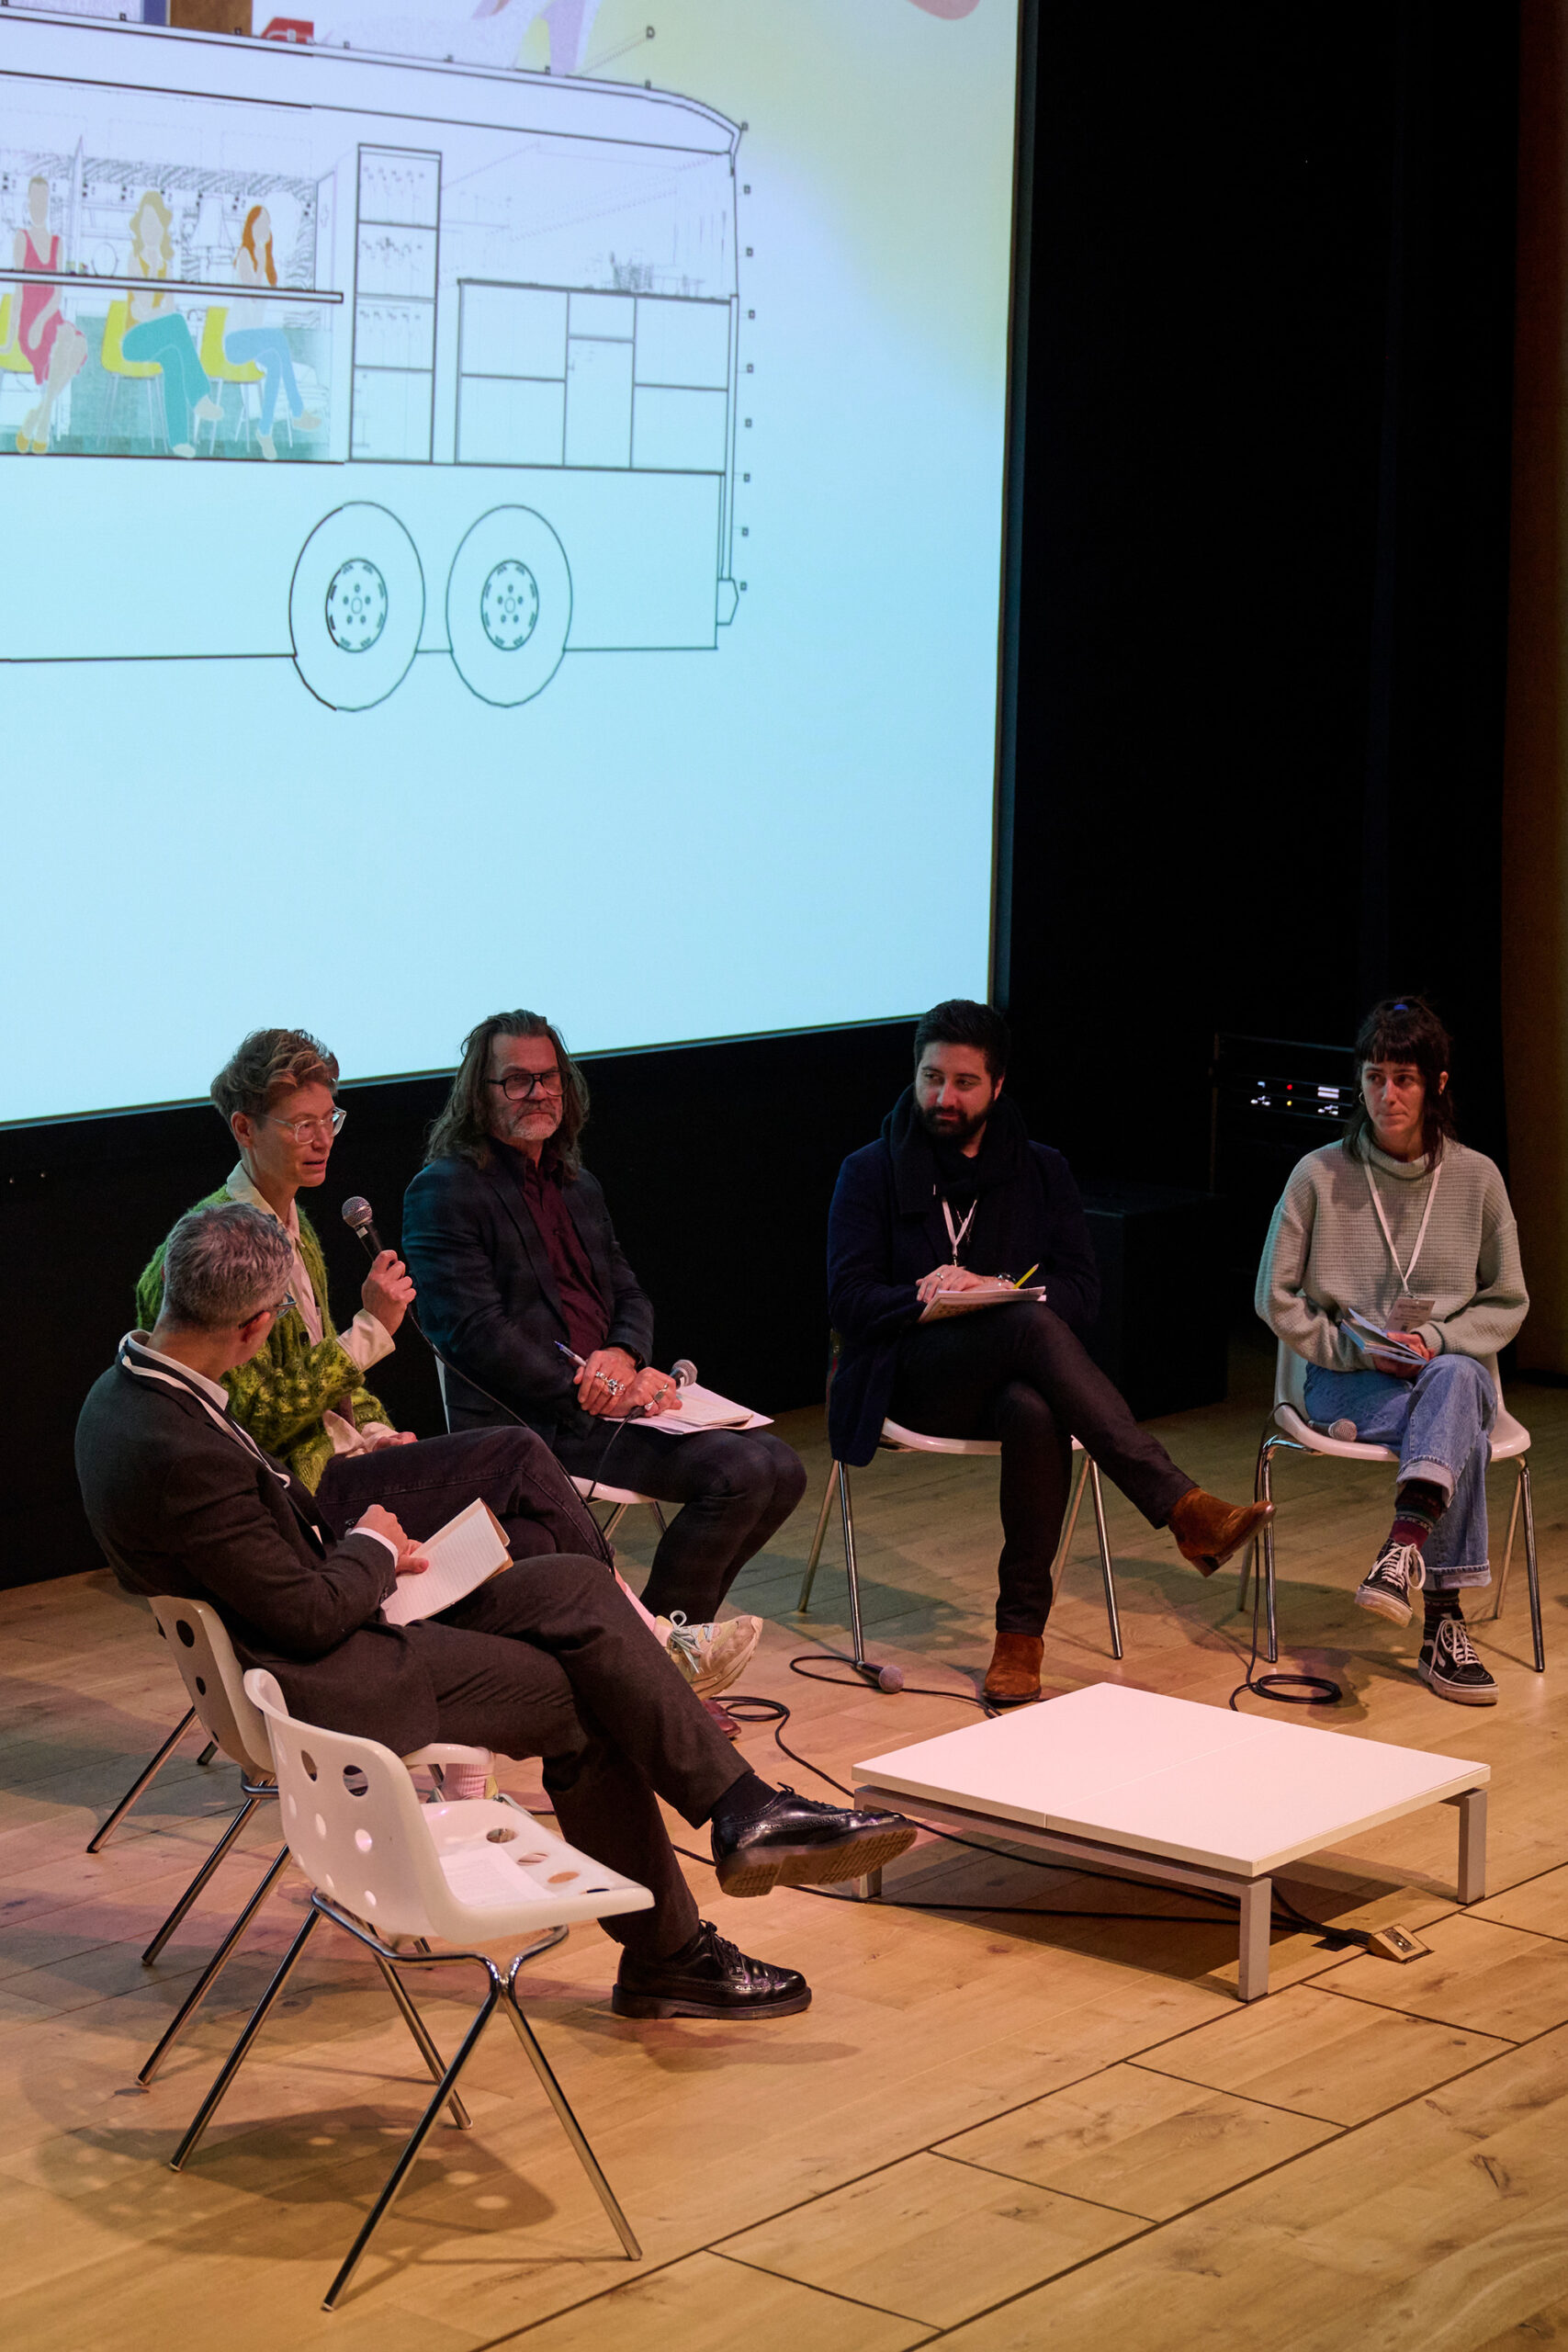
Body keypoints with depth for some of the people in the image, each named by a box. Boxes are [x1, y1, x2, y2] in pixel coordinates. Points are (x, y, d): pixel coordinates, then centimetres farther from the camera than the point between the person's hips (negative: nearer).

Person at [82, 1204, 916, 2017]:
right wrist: (369, 1549, -4)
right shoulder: (179, 1452, -30)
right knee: (582, 1700, -5)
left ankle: (743, 1813, 5)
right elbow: (312, 1616, -23)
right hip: (312, 1682, -10)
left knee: (576, 1584, 0)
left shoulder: (130, 1388, 1)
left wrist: (365, 1552, 5)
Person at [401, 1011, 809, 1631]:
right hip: (529, 1421, -9)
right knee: (740, 1471, -22)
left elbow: (629, 1295, 21)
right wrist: (602, 1393, -17)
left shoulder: (577, 1185, 21)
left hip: (613, 1393, 9)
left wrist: (621, 1355, -5)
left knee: (781, 1470, -3)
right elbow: (478, 1336, -14)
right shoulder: (444, 1191, -6)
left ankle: (667, 1627, 6)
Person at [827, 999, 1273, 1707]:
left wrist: (986, 1291, -15)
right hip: (910, 1378, -2)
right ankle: (1183, 1509, -47)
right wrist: (925, 1299, -22)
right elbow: (848, 1299, -2)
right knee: (1033, 1326, -36)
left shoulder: (1040, 1172, 15)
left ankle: (1021, 1628, -32)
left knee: (1034, 1411, -40)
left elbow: (1081, 1293, 3)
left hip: (1007, 1378, 2)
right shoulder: (872, 1173, 10)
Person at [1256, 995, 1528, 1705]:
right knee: (1464, 1435, -34)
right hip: (1347, 1382, -1)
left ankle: (1401, 1554, -55)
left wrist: (1436, 1340, -10)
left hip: (1456, 1370, 1)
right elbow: (1276, 1300, 3)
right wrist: (1355, 1349, -10)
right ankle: (1442, 1622, -40)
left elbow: (1507, 1302, 8)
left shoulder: (1476, 1178, 3)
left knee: (1454, 1381, -39)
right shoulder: (1320, 1175, -1)